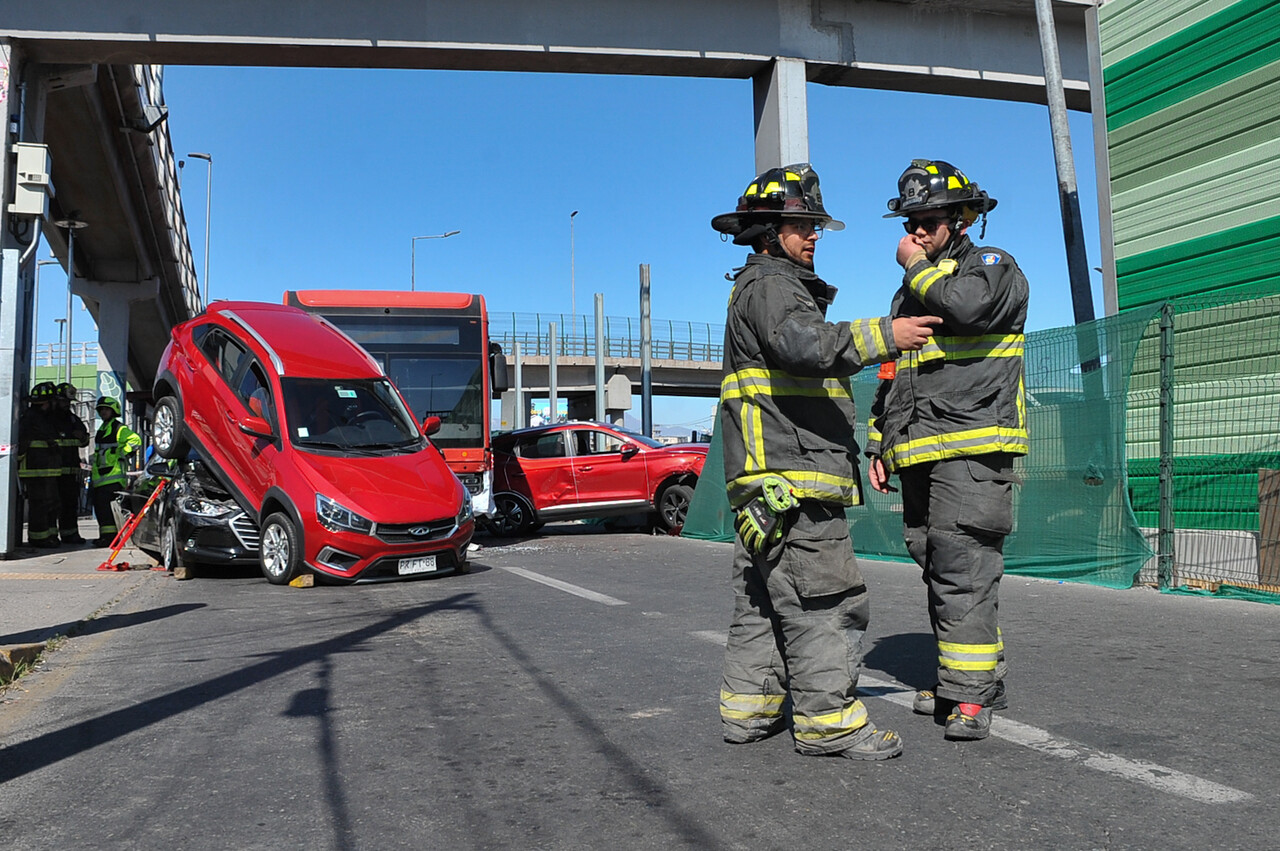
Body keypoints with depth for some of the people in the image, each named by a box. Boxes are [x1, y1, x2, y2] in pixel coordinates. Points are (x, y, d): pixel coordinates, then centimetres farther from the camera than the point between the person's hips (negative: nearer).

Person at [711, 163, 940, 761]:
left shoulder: (759, 288, 28)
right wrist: (881, 335, -29)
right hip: (789, 471, -11)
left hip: (766, 481, 11)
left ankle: (749, 710, 19)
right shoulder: (770, 284, -6)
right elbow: (802, 343, -27)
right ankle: (829, 719, -3)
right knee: (821, 598, -8)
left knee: (762, 598, 13)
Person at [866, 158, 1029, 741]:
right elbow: (890, 379, 28)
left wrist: (916, 266, -5)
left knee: (962, 569, -12)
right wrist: (879, 444, 21)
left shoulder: (994, 267, 3)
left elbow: (970, 304, -23)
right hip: (919, 454, 8)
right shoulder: (911, 293, 25)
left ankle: (969, 695, -7)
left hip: (972, 449, -8)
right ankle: (973, 676, 20)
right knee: (938, 569, 9)